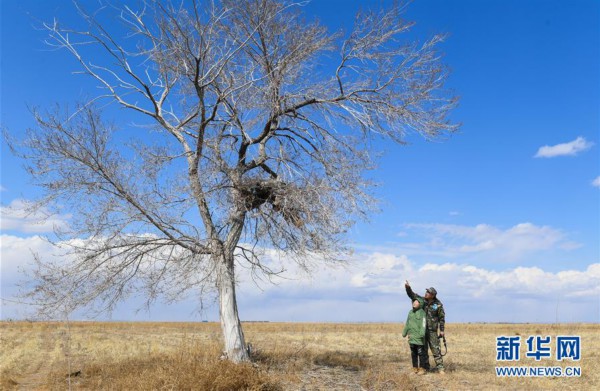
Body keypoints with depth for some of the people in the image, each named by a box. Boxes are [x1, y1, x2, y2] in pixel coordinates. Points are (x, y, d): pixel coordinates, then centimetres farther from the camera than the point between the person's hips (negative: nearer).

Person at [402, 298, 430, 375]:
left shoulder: (422, 313, -8)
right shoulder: (410, 312, 15)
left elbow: (423, 324, -18)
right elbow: (407, 324, 24)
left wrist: (422, 333, -29)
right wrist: (404, 332, 28)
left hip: (419, 337, -7)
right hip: (411, 337, 7)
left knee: (421, 353, -2)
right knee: (413, 353, 12)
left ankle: (423, 369, 7)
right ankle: (415, 368, 21)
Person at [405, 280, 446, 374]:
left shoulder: (438, 305, -8)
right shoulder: (422, 300, 2)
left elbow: (442, 317, -2)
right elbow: (412, 295, 1)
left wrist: (441, 330, -3)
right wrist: (408, 287, -17)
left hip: (432, 331, -4)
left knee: (436, 349, -5)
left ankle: (440, 368, 0)